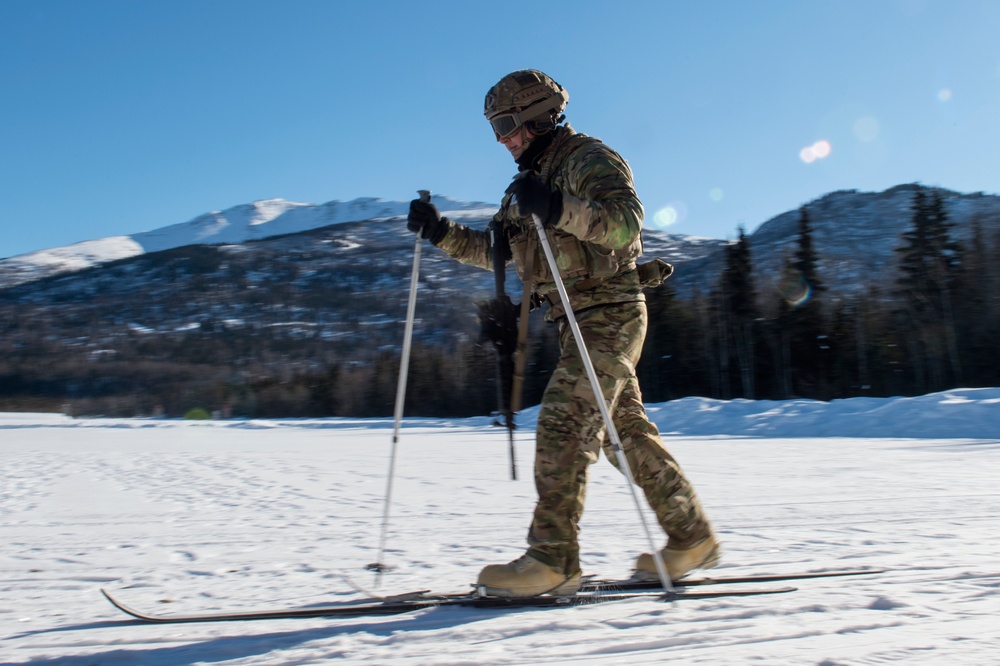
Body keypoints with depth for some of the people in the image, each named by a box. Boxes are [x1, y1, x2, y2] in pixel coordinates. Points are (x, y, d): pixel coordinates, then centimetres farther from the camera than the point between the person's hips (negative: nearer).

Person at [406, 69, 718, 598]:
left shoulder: (589, 158, -7)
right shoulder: (532, 177, 20)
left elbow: (627, 220, -23)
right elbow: (496, 251, 21)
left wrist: (559, 211, -36)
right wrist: (441, 232, 10)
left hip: (609, 313, -9)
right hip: (576, 322, 9)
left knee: (563, 425, -17)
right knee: (626, 431, 11)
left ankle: (553, 559, -14)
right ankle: (691, 539, 21)